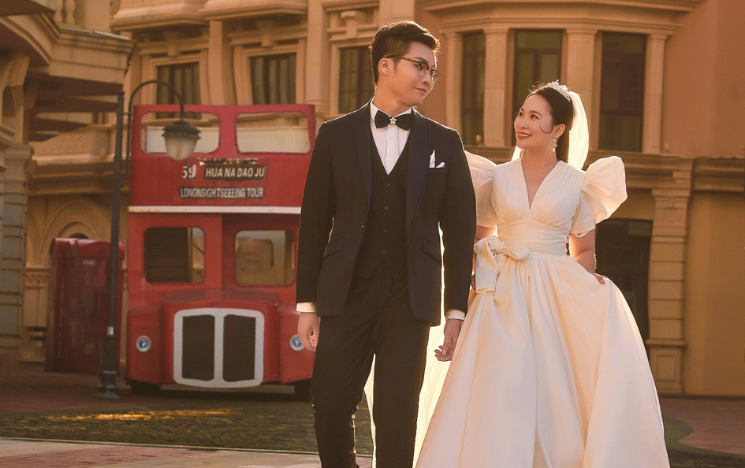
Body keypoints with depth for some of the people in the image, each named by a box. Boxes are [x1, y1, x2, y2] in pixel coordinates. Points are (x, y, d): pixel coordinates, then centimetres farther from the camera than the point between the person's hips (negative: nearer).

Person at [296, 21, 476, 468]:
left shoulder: (444, 143, 8)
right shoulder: (336, 136, 7)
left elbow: (460, 229, 7)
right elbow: (313, 223, 7)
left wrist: (457, 311, 1)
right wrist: (308, 304, 3)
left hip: (409, 299, 0)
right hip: (346, 295, 0)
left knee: (397, 417, -3)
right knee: (331, 407, -2)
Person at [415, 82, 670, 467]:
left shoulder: (576, 184, 5)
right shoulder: (497, 177, 8)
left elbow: (583, 251, 13)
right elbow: (478, 240, 15)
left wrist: (583, 284, -7)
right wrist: (478, 280, -4)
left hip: (556, 299, -1)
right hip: (503, 299, 1)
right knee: (500, 396, -6)